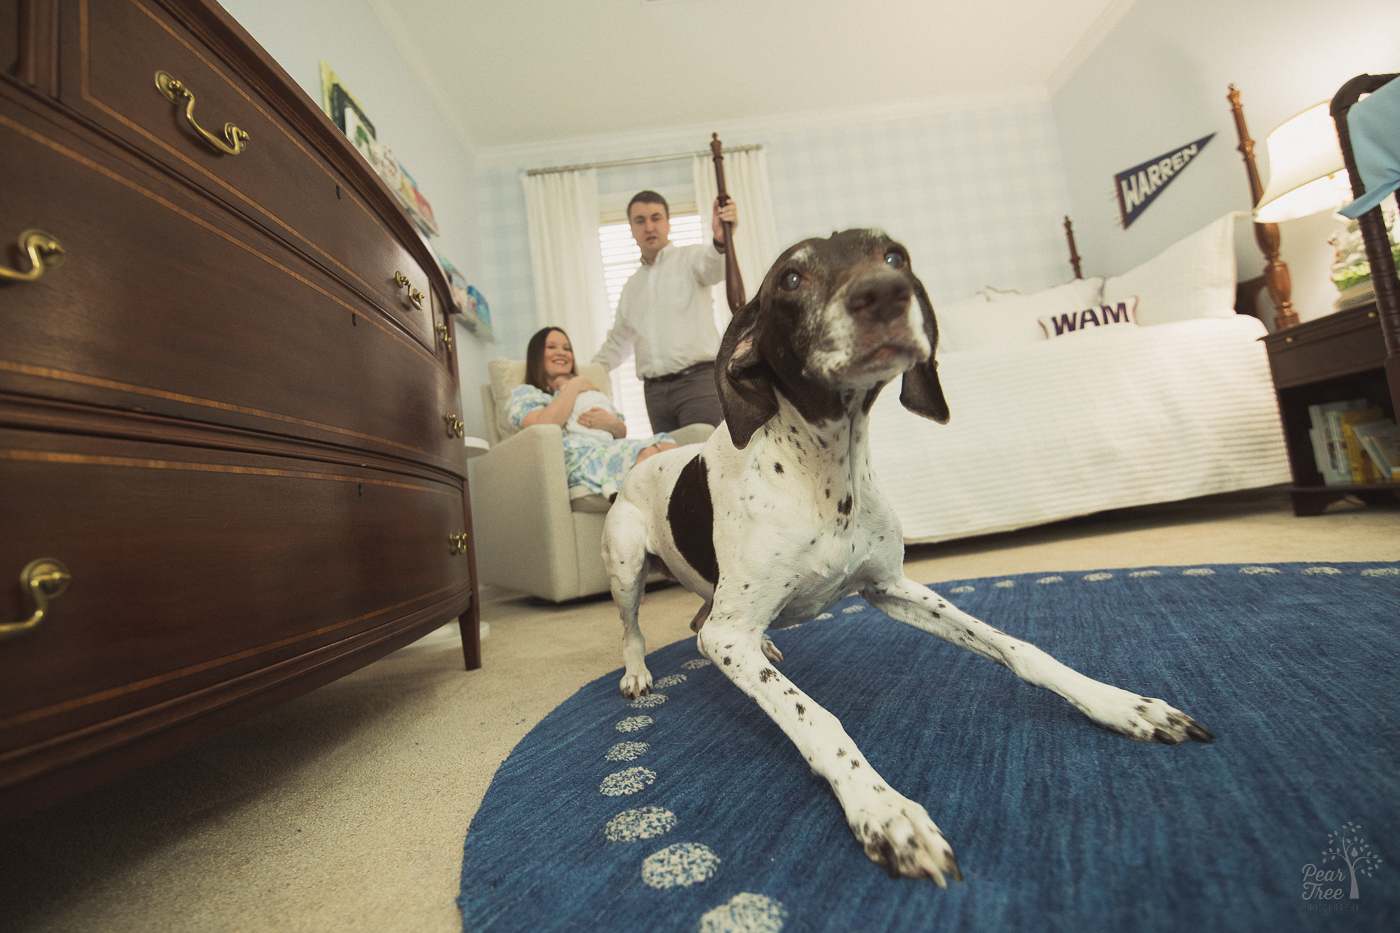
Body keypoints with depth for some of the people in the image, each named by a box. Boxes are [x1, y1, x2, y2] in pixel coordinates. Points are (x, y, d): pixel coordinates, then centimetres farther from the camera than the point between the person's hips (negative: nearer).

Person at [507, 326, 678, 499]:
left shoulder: (590, 391, 36)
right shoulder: (524, 393, 19)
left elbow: (622, 432, 25)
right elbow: (544, 425, -7)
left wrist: (610, 423, 0)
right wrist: (574, 386, 5)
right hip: (575, 457, -6)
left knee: (666, 446, -28)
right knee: (648, 453, -35)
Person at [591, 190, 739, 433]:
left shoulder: (691, 257, 8)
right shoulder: (632, 286, 25)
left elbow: (713, 267, -18)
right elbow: (618, 340, 32)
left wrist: (721, 239, -41)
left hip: (698, 379, -5)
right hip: (655, 391, 5)